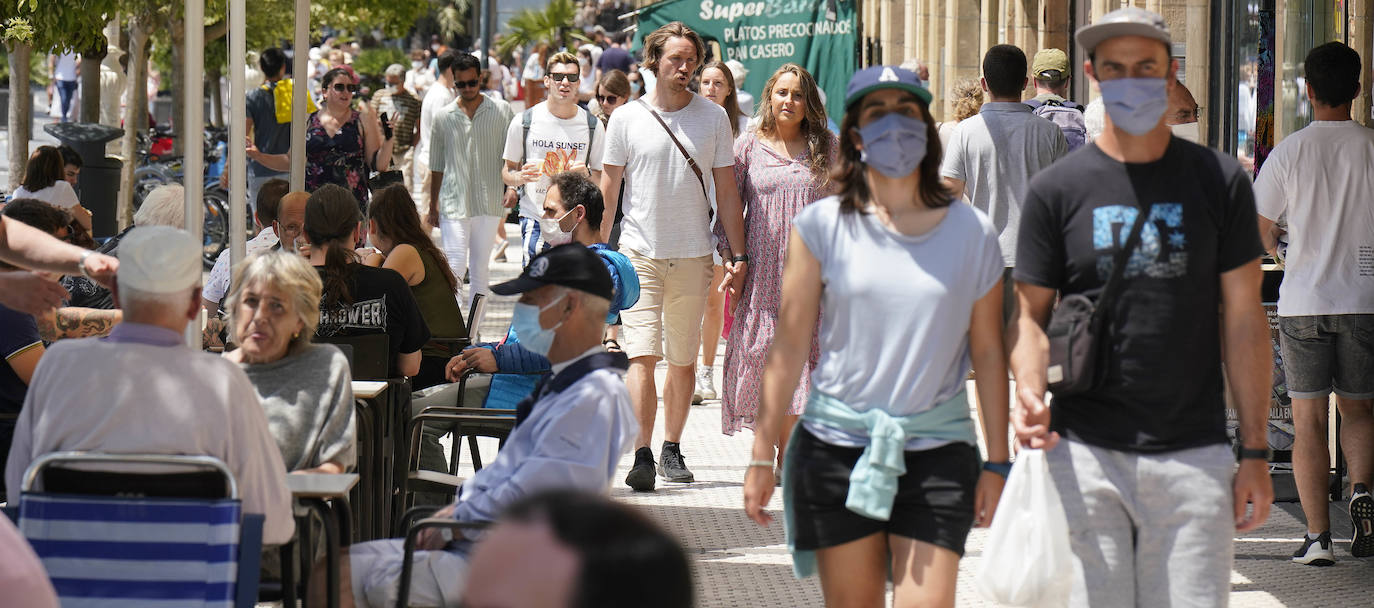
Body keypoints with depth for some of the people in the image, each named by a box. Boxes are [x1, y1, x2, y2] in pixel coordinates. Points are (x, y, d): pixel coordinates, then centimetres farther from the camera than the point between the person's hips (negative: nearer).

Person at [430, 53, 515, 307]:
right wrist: (433, 205, 15)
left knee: (480, 270, 5)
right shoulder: (443, 117, 8)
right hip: (453, 203, 0)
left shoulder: (501, 110, 4)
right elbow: (437, 166, 14)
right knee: (455, 268, -10)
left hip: (489, 203, 0)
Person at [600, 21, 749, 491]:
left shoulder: (713, 118, 4)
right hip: (640, 253, -2)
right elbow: (608, 193, 6)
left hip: (694, 255, 2)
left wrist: (738, 254, 3)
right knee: (642, 355, -12)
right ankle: (642, 457, -17)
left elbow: (727, 192, 8)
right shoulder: (627, 118, 1)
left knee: (683, 360, 8)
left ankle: (672, 449, 21)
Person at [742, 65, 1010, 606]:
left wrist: (997, 462, 4)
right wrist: (762, 455, 0)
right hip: (837, 447, 0)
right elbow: (788, 346, 1)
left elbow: (988, 353, 6)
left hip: (937, 451, 0)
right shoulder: (822, 226, 0)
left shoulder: (972, 232, 2)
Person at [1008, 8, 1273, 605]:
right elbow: (1031, 315, 6)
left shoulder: (1220, 181, 5)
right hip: (1085, 453, 0)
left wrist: (1254, 450, 3)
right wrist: (1030, 393, -16)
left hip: (1194, 458, 1)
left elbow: (1243, 319, 6)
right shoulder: (1057, 190, 3)